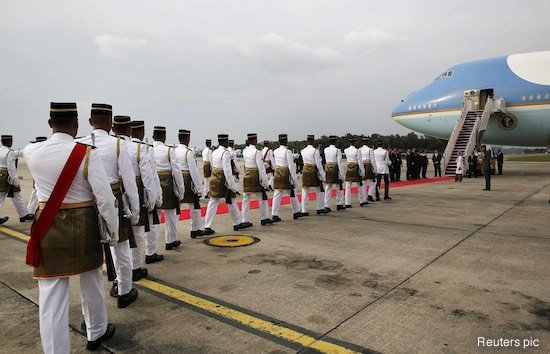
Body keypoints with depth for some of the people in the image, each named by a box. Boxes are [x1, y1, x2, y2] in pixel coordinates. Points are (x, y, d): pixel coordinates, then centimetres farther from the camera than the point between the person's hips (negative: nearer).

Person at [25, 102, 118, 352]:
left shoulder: (31, 152, -4)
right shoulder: (87, 154, -15)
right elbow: (105, 198, -16)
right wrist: (114, 229, -3)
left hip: (47, 228, 2)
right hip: (83, 226, -2)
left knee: (51, 296, 7)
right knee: (91, 283, 20)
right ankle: (96, 332, 41)